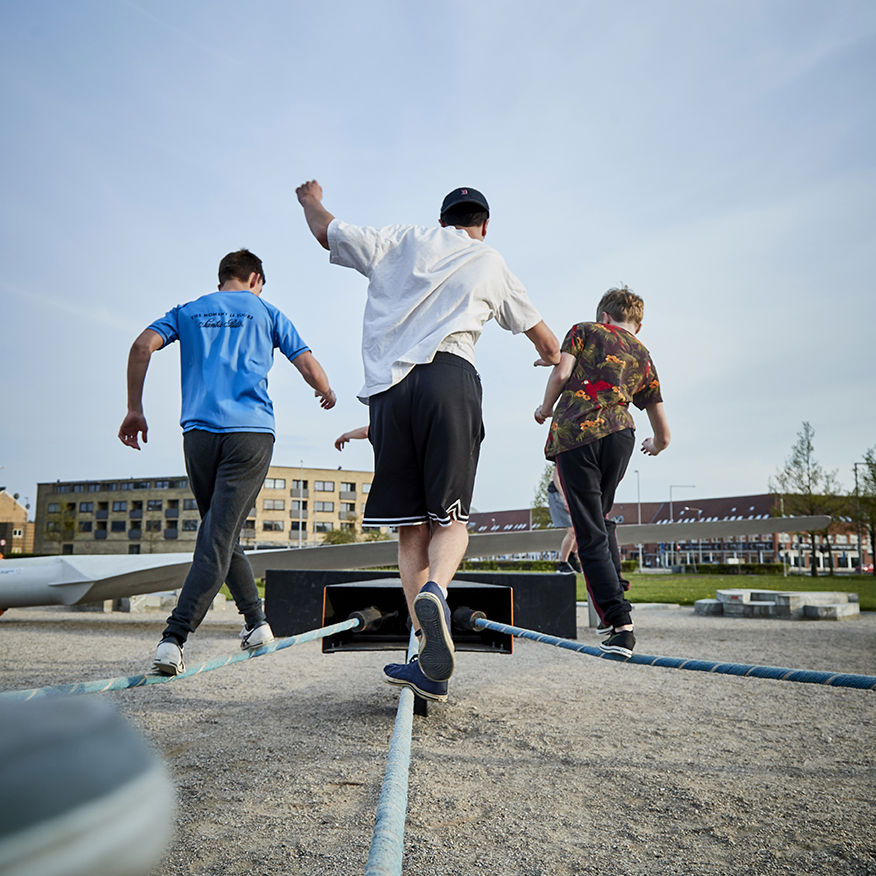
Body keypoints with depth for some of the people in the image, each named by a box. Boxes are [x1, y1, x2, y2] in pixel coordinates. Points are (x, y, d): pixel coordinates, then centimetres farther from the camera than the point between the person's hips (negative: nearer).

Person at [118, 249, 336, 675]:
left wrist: (134, 410, 7)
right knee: (219, 537, -7)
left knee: (220, 532, 17)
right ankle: (173, 638, -16)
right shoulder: (265, 312, 14)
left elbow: (142, 345, 4)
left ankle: (256, 621, 25)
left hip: (198, 432, 3)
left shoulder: (188, 311, 20)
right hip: (250, 431, -3)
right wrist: (327, 394, 29)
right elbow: (308, 366, 8)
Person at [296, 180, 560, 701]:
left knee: (411, 525, 3)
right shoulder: (493, 266, 23)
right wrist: (553, 358, 57)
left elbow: (327, 232, 27)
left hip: (387, 386, 1)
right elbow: (548, 344, 32)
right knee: (450, 516, 3)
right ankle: (436, 589, -33)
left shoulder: (403, 240, 21)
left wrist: (311, 200, 50)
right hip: (449, 378, -1)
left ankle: (432, 666, -3)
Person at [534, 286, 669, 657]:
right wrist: (655, 445, 46)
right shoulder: (644, 358, 24)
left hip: (572, 435, -3)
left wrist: (546, 410, 15)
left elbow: (560, 374, -3)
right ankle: (613, 606, 24)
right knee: (601, 518, 25)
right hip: (618, 435, 4)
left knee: (590, 535, -2)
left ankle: (620, 623, -8)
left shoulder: (584, 330, 17)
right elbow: (663, 434, 23)